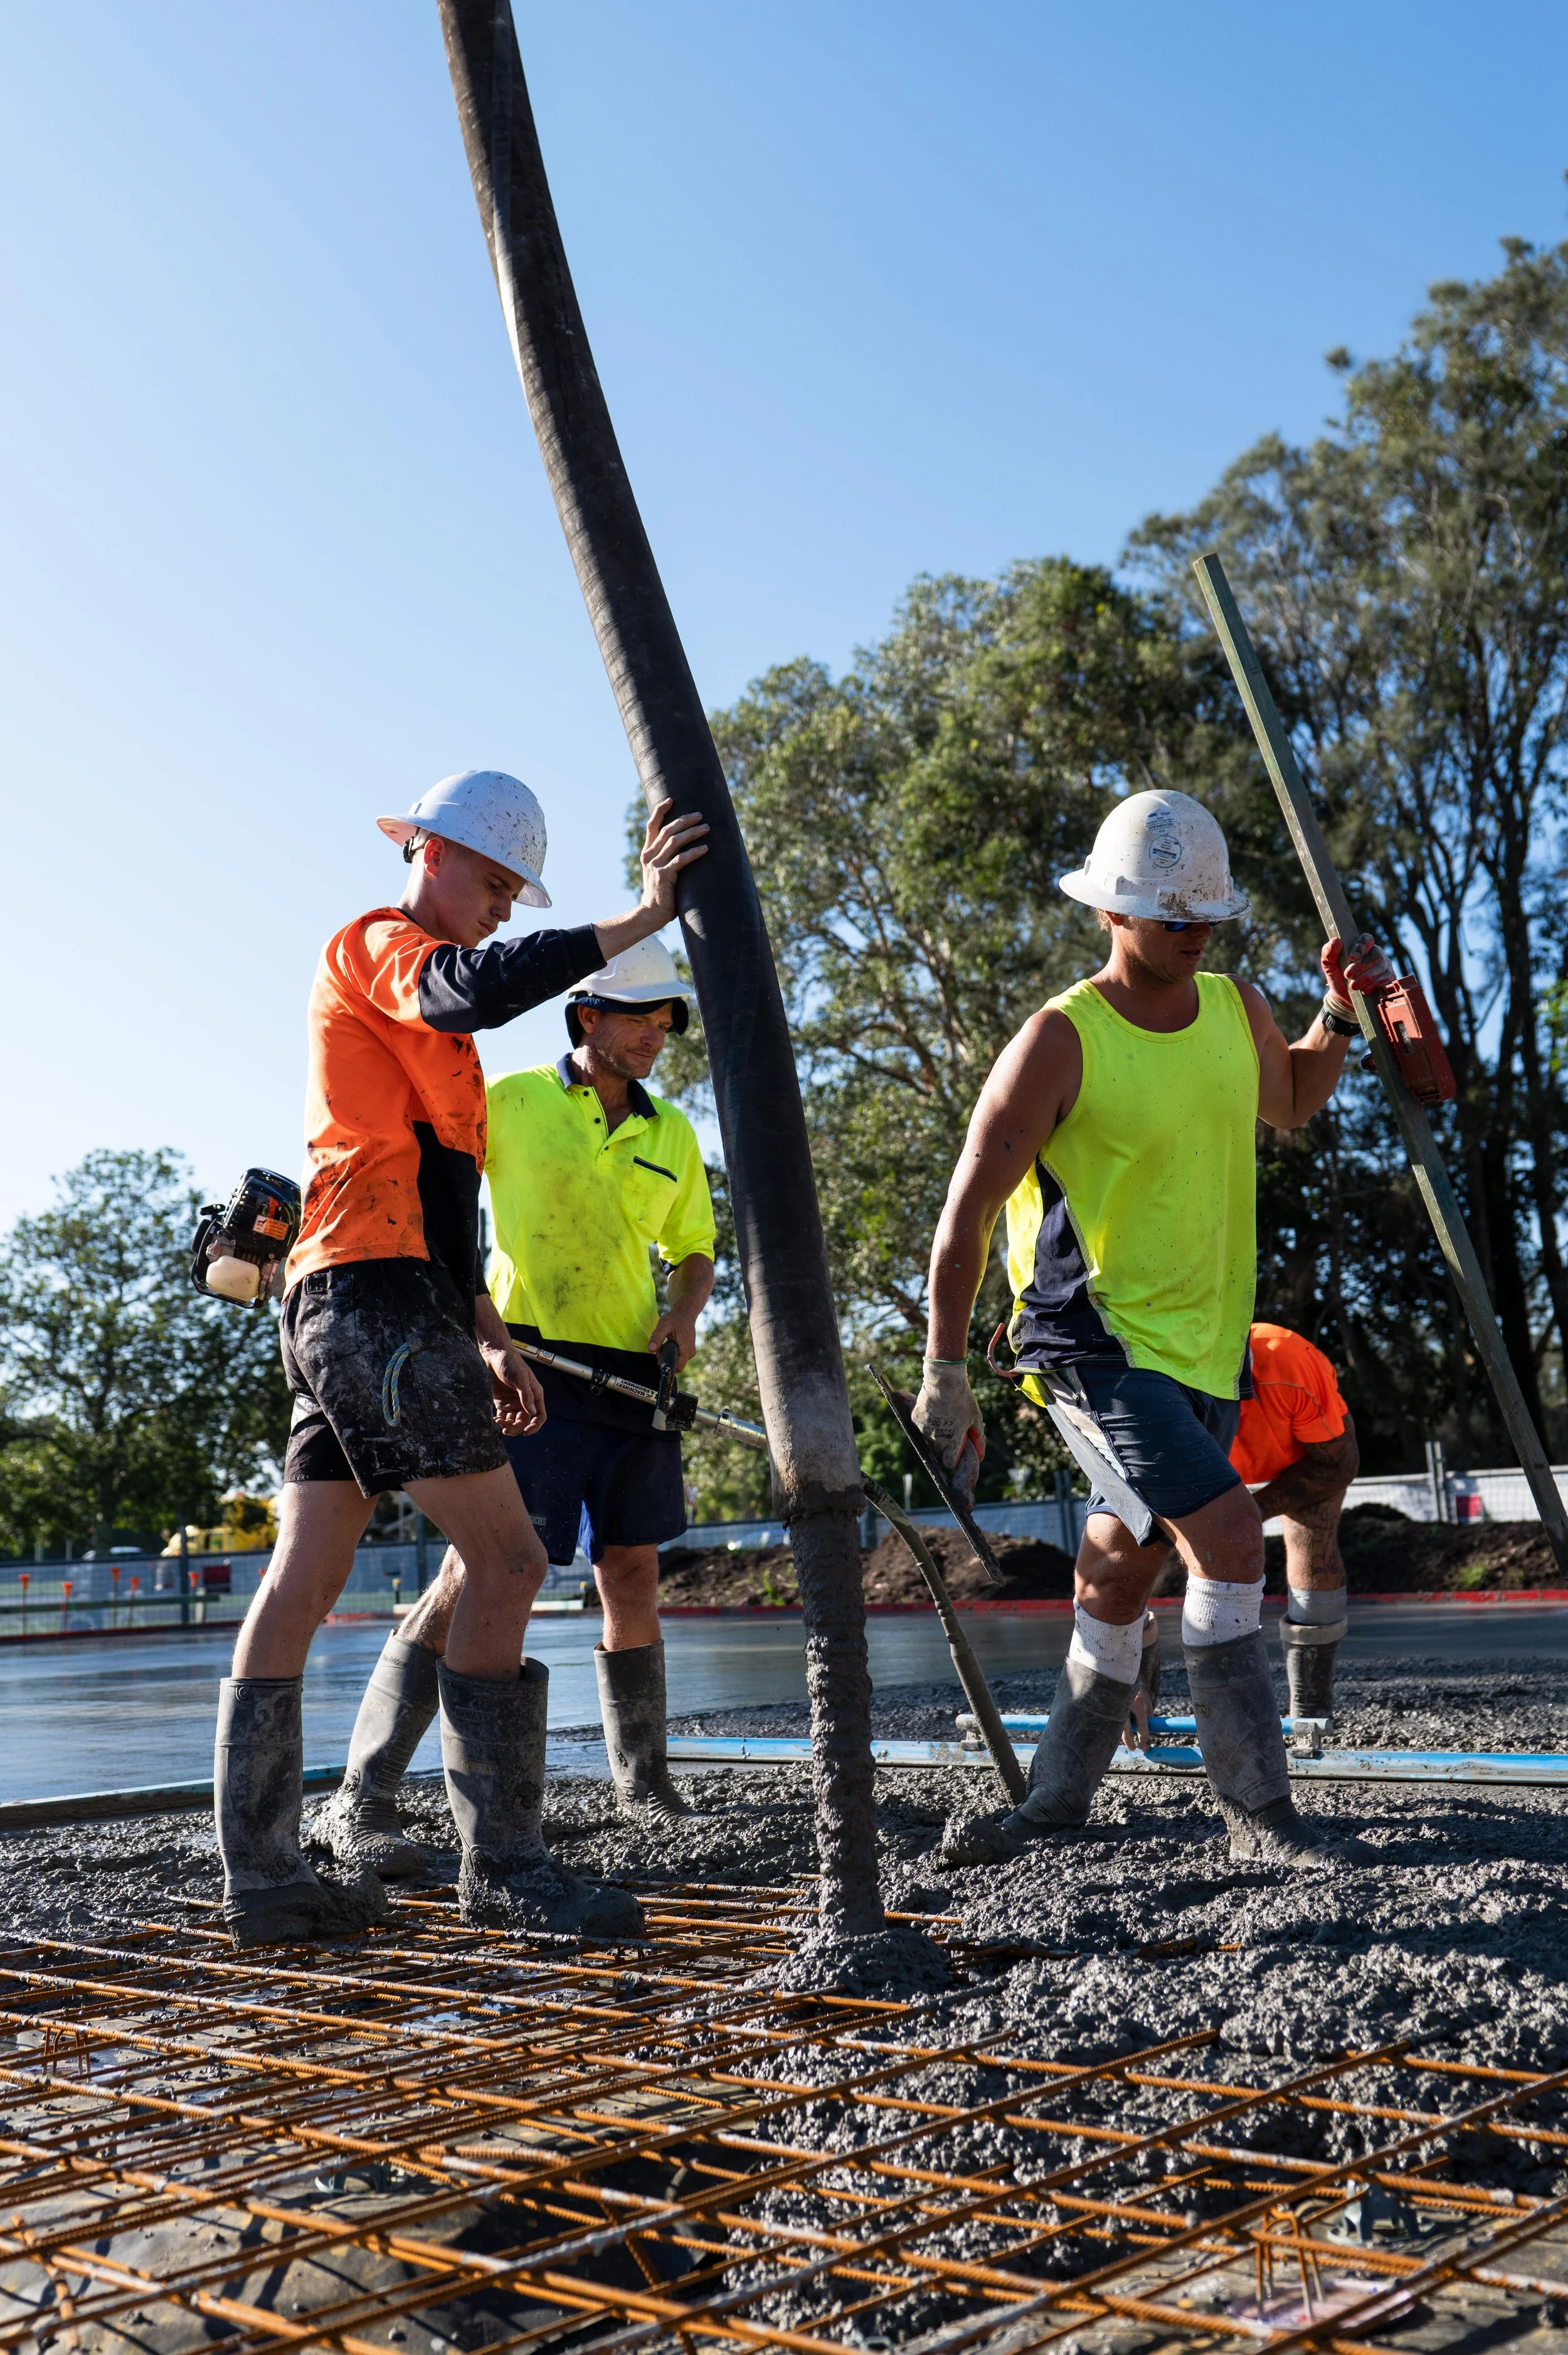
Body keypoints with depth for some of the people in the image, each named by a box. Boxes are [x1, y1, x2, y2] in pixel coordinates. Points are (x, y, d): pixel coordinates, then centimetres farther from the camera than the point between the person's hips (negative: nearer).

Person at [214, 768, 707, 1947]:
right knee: (507, 1560, -10)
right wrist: (639, 919, -29)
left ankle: (262, 1875, 11)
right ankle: (502, 1861, -7)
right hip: (376, 1297, -10)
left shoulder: (414, 989, 30)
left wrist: (490, 1337, 24)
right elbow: (476, 991, -26)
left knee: (303, 1585, 7)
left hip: (338, 1312, 10)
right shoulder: (377, 943, 1)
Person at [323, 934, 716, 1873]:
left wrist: (683, 1314, 2)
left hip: (631, 1378, 5)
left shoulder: (672, 1134, 14)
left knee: (634, 1576, 10)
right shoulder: (511, 1100, -1)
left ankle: (645, 1781, 29)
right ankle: (364, 1802, -7)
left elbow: (695, 1252, 23)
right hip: (527, 1367, -5)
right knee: (474, 1575, -13)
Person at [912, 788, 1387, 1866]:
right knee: (1228, 1533, -19)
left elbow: (1291, 1101, 28)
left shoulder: (1237, 1008, 5)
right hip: (1095, 1341, -6)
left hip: (1206, 1344, 7)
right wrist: (945, 1371, -11)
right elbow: (967, 1211, -11)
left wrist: (1339, 1015, 9)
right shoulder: (1062, 1040, -14)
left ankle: (1056, 1803, 30)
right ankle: (1257, 1809, -6)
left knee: (1119, 1579, 14)